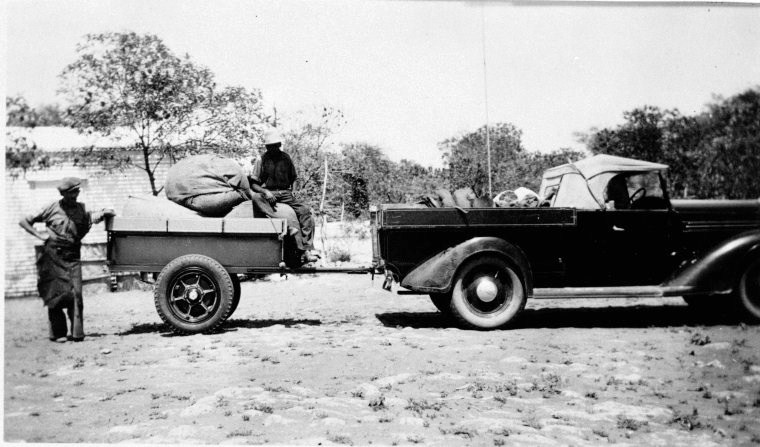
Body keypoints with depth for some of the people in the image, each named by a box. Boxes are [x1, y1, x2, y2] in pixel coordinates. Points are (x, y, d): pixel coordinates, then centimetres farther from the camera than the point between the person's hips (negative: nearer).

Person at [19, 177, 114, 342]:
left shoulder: (81, 210, 9)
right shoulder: (53, 208, 1)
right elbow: (24, 222, 6)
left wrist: (105, 213, -18)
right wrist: (39, 235, -5)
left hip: (72, 257, 2)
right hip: (52, 256, -2)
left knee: (75, 293, -7)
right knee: (56, 294, -1)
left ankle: (77, 332, -3)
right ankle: (58, 333, 9)